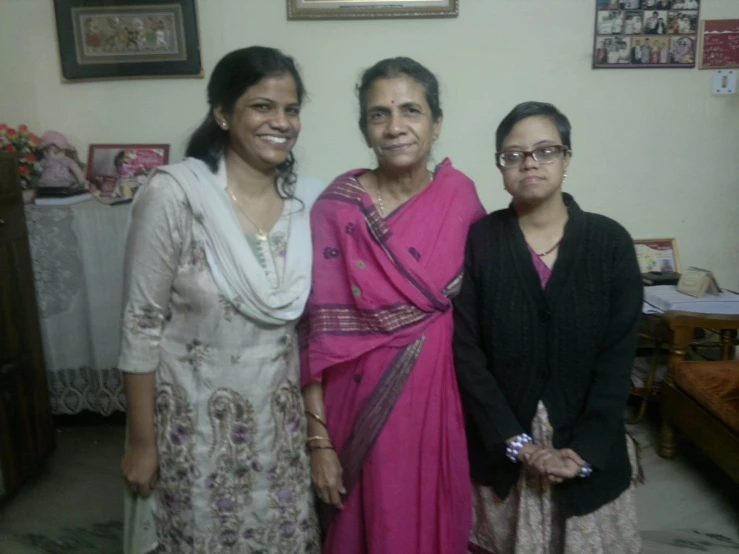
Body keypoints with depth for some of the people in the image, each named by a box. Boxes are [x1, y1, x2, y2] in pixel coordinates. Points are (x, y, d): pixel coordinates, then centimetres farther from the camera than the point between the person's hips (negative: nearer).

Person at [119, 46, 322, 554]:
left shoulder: (308, 198, -4)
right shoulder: (174, 194, -18)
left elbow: (311, 315, 5)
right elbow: (142, 325, -12)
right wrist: (142, 440, -8)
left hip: (281, 417, 4)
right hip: (198, 420, -3)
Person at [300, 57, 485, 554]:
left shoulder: (461, 197, -4)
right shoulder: (336, 208, -11)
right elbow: (319, 333, -10)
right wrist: (319, 439, -10)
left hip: (441, 398, 2)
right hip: (364, 402, -2)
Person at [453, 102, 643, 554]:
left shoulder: (611, 241, -4)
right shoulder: (477, 242, -6)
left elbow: (618, 357, -6)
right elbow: (466, 351, -9)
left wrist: (586, 450, -12)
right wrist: (517, 442, -13)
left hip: (589, 448, 1)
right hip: (500, 446, 0)